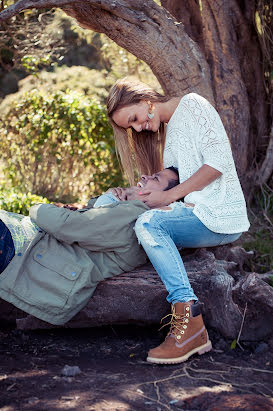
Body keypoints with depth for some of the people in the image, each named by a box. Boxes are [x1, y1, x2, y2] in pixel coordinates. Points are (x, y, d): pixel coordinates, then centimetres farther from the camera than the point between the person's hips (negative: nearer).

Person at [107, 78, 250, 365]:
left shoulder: (192, 105, -2)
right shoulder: (164, 133, 23)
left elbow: (219, 161, -13)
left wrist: (168, 196, -12)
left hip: (221, 215, -9)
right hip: (195, 213, 9)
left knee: (148, 223, -26)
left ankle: (190, 322, -31)